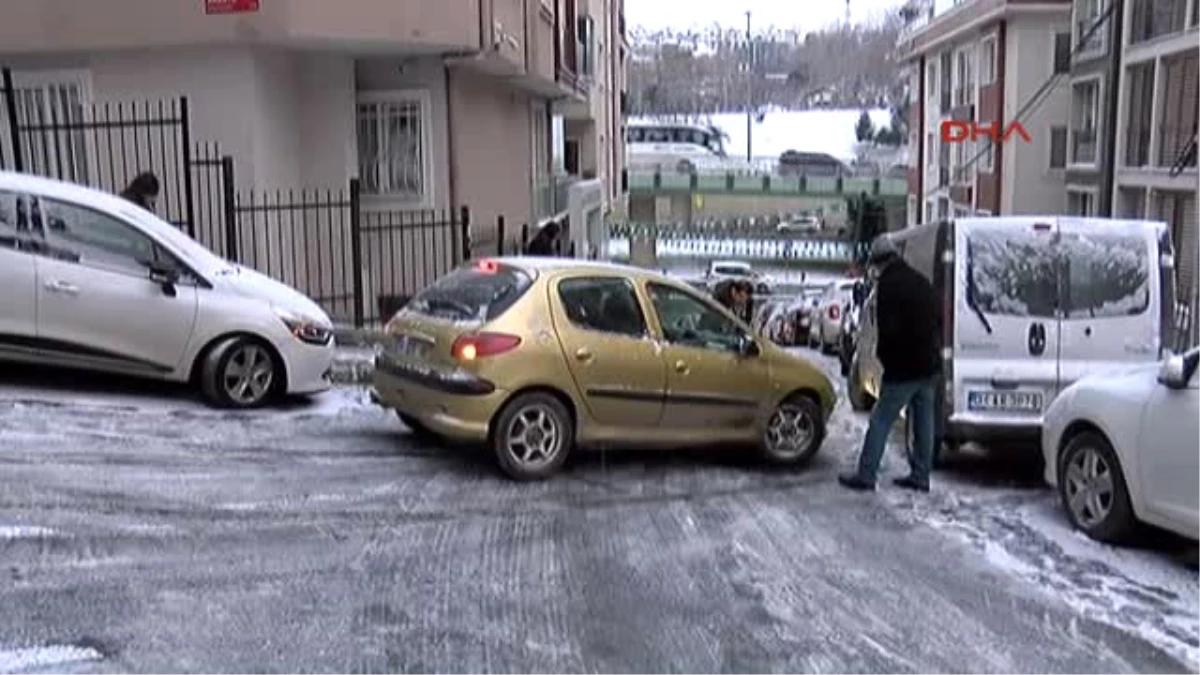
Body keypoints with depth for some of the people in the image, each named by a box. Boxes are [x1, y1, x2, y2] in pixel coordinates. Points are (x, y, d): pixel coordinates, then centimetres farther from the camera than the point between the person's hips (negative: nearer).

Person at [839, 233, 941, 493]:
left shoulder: (888, 285, -13)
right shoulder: (920, 281, 13)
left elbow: (888, 328, -18)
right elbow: (938, 319, 17)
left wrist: (883, 354, -2)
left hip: (904, 367, -8)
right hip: (930, 365, 8)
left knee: (880, 421, -2)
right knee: (923, 420, 13)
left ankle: (865, 475, 0)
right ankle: (920, 476, 19)